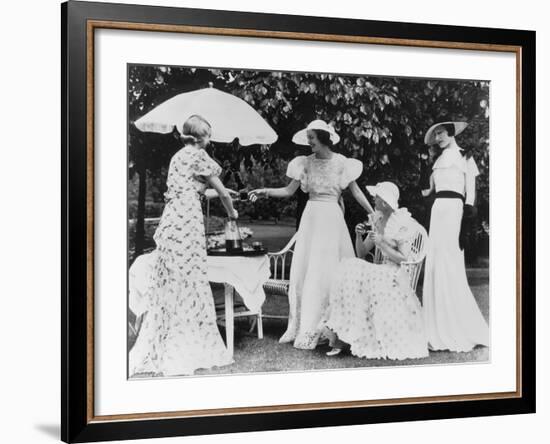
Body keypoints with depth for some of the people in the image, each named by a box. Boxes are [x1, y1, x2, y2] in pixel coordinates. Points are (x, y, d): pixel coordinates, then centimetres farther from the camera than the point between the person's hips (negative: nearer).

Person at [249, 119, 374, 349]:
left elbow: (356, 192, 3)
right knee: (302, 269, 0)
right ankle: (299, 326, 7)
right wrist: (266, 191, -6)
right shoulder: (306, 163, 8)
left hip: (331, 218, -3)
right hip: (310, 216, 3)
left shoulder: (341, 163, -1)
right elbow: (289, 190, 8)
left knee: (325, 271, -4)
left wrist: (374, 215, -1)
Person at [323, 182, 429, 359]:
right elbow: (361, 254, 14)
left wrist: (381, 242, -17)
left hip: (397, 276, -6)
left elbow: (403, 258, -11)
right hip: (381, 271, 6)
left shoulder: (403, 222, -6)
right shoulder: (377, 220, 13)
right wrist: (359, 235, -4)